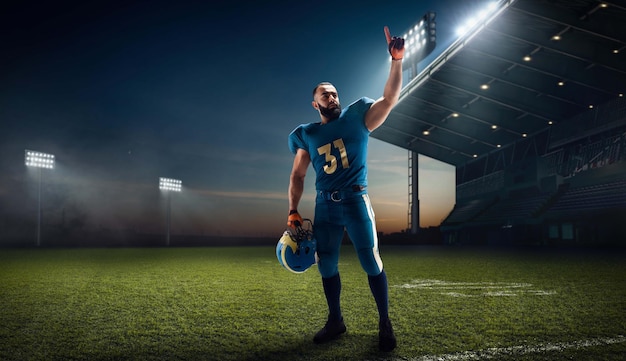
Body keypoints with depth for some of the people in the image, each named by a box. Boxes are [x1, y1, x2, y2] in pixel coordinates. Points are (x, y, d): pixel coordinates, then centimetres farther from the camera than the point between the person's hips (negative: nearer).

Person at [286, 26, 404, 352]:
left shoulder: (356, 119, 2)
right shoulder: (307, 135, 8)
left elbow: (390, 98, -10)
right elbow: (297, 175, 11)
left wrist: (396, 60, -21)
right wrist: (293, 211, 3)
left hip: (355, 201, -3)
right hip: (325, 205, 3)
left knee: (371, 263, -3)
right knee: (326, 266, 9)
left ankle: (385, 323, 13)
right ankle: (335, 320, 27)